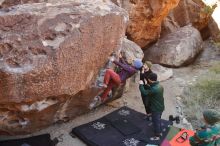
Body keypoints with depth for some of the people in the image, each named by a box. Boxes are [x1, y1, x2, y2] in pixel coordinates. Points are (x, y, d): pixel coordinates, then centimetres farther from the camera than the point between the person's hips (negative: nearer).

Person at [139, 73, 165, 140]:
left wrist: (141, 85, -16)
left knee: (156, 122, 9)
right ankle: (159, 132, 44)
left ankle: (157, 136, 25)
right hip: (160, 107, 9)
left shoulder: (154, 89, -33)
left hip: (156, 109, -9)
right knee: (158, 120, 26)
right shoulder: (159, 86, -2)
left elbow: (144, 93, -28)